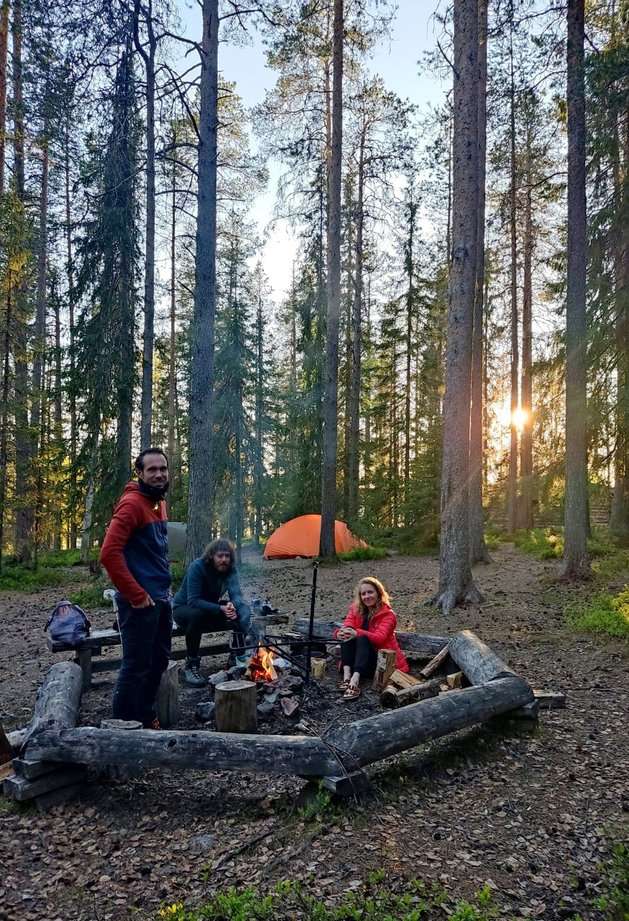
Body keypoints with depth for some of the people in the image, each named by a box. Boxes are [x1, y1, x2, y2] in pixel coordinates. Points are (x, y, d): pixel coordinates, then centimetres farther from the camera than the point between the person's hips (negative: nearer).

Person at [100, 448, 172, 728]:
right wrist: (136, 595, -20)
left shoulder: (159, 503, 12)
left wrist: (165, 585, 15)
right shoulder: (132, 503, -16)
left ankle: (145, 717, 34)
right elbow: (109, 553, -24)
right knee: (136, 667, 1)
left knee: (158, 661, 19)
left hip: (161, 599, 9)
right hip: (141, 602, -9)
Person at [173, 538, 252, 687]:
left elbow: (236, 594, -24)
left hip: (210, 609, 5)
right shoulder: (197, 566, -27)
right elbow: (193, 601, -32)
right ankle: (191, 666, -26)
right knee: (197, 614, -40)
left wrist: (233, 605, -49)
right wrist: (220, 608, -43)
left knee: (243, 610, -17)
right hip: (184, 608, -5)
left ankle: (239, 656, -4)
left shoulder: (230, 569, -12)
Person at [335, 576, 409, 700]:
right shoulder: (355, 609, 4)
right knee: (347, 636, -22)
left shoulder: (387, 614, -10)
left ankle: (355, 681, -48)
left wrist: (357, 633, -41)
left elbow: (379, 637, -25)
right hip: (359, 657, 4)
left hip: (382, 659, -4)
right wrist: (341, 633, -35)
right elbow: (347, 626, -10)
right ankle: (347, 675, -38)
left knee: (363, 639, -31)